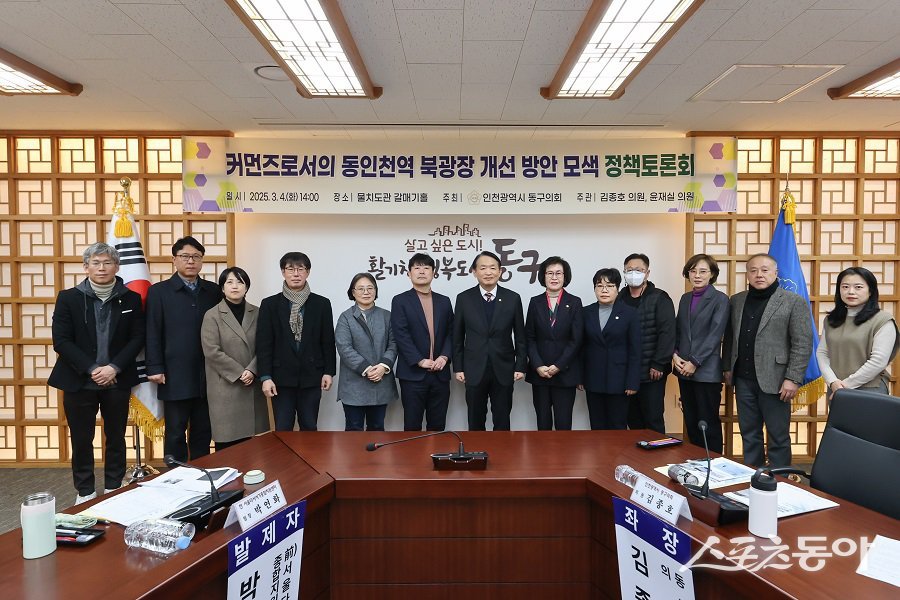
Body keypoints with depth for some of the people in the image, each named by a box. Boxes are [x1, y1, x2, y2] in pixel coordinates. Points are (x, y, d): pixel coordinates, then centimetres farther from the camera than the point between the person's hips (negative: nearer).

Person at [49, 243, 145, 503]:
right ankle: (85, 492, 24)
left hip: (117, 381, 1)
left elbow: (137, 337, 0)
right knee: (81, 439, 8)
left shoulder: (131, 299, 2)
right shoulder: (68, 298, -1)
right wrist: (92, 369, -13)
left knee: (116, 437, 11)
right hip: (79, 381, 0)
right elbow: (61, 340, -5)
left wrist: (114, 368, -13)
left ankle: (113, 489, 25)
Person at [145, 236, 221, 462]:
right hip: (175, 378, -2)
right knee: (175, 434, 7)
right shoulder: (159, 291, 1)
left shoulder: (214, 291, 7)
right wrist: (155, 369, -6)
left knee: (203, 433, 11)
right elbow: (152, 334, -1)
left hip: (207, 377, 3)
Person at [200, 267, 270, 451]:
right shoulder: (212, 315, 0)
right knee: (227, 439, -1)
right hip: (225, 386, -3)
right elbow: (212, 351, -8)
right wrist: (239, 373, -11)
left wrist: (252, 370, -11)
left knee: (252, 439, 2)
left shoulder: (256, 313, 9)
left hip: (252, 386, 3)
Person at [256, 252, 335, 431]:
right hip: (282, 377, 0)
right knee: (282, 430, 4)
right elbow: (263, 343, -1)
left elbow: (328, 341, 5)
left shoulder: (322, 303, 3)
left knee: (310, 428, 9)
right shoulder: (270, 304, 2)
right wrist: (265, 377, -7)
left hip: (311, 377, 1)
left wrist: (329, 371, 0)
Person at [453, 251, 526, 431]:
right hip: (474, 370, 0)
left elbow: (520, 336, 3)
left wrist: (520, 366, 1)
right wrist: (458, 368, 1)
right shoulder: (464, 299, -2)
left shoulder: (513, 298, -2)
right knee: (475, 421, 11)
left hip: (504, 370, 0)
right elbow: (457, 337, 3)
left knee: (502, 421, 10)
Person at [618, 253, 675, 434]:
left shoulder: (659, 299, -2)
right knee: (633, 421, 12)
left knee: (653, 421, 2)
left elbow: (667, 333, -9)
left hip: (651, 373, -4)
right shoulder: (619, 299, 9)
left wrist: (658, 364, -14)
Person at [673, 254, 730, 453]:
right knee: (690, 422, 12)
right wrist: (675, 355, -3)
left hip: (707, 372, -6)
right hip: (684, 370, 6)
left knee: (708, 423, 1)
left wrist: (695, 363, -14)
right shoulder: (685, 299, 13)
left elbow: (715, 335, -11)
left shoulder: (720, 299, -5)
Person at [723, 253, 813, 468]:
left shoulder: (794, 302, -4)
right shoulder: (736, 301, 10)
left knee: (778, 437, 6)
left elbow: (803, 343, -9)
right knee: (749, 435, 13)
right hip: (743, 380, 4)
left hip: (773, 381, -4)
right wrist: (728, 368, 10)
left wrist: (793, 379, -14)